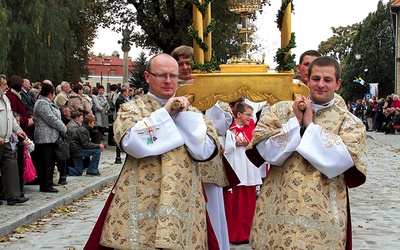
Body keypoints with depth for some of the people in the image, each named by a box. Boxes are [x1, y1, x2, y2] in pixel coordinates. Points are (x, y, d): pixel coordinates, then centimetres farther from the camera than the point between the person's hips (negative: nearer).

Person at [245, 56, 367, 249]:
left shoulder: (349, 122, 3)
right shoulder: (281, 109, 6)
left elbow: (342, 161, -14)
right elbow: (265, 150, -5)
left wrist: (310, 126, -9)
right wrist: (295, 121, -10)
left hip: (323, 214, -1)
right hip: (278, 209, 1)